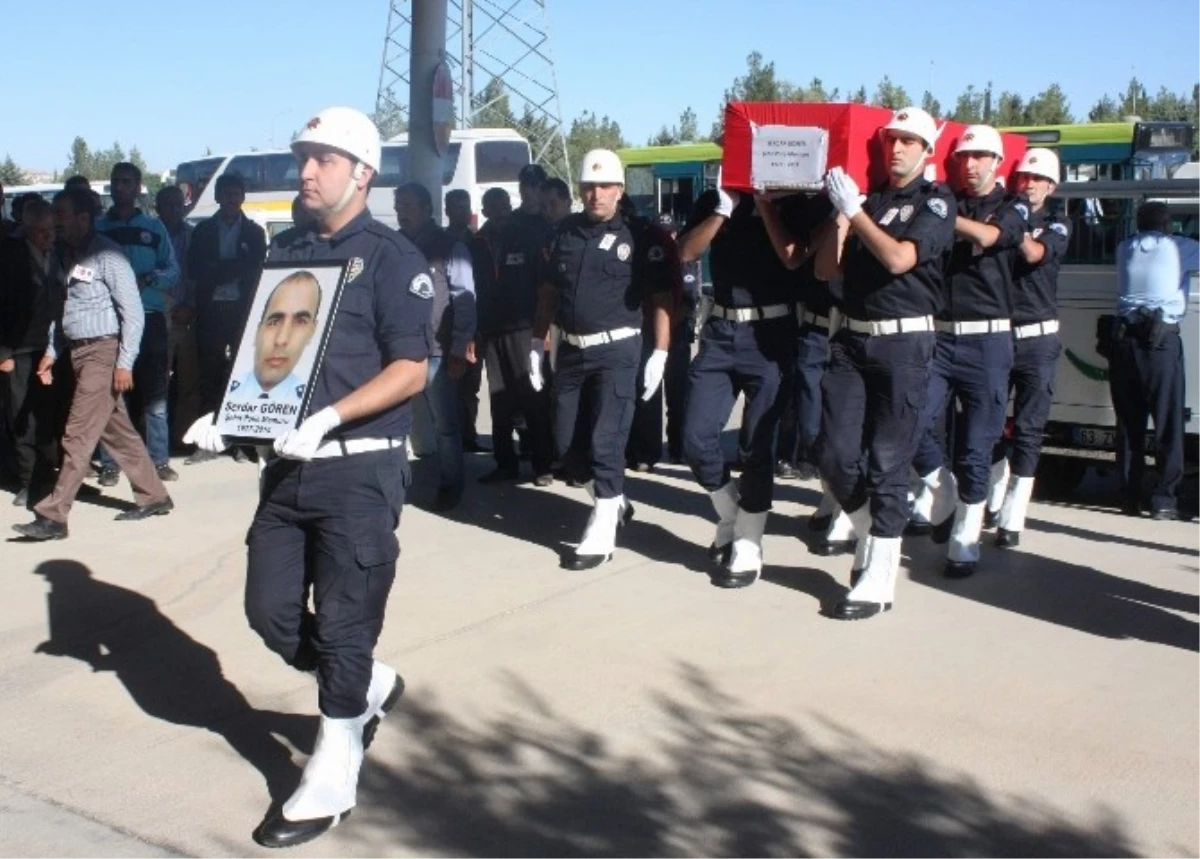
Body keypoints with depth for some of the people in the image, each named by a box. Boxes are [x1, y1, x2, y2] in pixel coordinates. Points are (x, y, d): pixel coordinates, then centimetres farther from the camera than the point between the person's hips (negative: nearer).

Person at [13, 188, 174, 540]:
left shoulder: (107, 255, -12)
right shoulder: (70, 255, 13)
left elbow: (133, 312, -15)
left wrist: (125, 363, -19)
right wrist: (52, 352, 14)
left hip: (102, 352, -9)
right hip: (78, 352, 9)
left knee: (77, 436, -8)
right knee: (117, 431, 14)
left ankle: (53, 516, -5)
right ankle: (154, 497, 24)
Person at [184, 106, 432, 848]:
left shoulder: (392, 257, -7)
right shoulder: (285, 254, 13)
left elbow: (411, 369, -13)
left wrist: (329, 416, -24)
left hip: (360, 467, -7)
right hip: (288, 464, 7)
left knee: (344, 624, 1)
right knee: (272, 612, 11)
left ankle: (334, 778, 15)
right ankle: (371, 687, 35)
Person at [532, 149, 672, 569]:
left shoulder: (638, 236, -6)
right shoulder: (565, 231, 7)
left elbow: (663, 296, -5)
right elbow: (548, 290, 15)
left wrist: (659, 354, -11)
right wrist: (537, 343, 10)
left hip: (616, 350, -5)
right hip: (570, 349, 6)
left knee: (606, 442, -7)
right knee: (565, 443, 10)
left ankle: (601, 535, 0)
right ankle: (614, 502, 32)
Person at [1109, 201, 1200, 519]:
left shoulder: (1124, 249, 14)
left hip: (1125, 339, 4)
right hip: (1162, 340, -4)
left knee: (1128, 424, 8)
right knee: (1168, 424, 2)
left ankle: (1129, 497, 9)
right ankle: (1163, 498, -1)